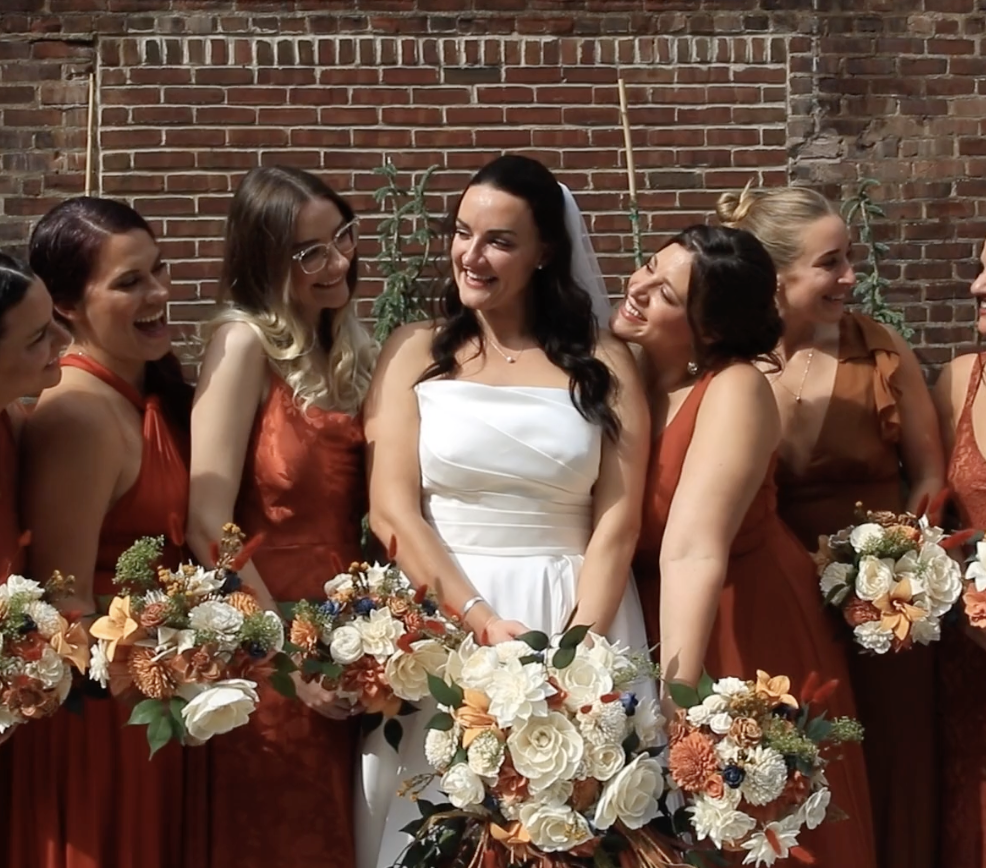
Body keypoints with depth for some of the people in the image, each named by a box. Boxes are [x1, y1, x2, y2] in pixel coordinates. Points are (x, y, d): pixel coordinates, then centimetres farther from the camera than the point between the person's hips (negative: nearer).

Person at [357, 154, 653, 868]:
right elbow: (391, 511, -4)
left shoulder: (603, 362, 4)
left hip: (578, 623, 0)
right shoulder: (416, 352, 4)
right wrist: (486, 626, -14)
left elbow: (618, 520, -2)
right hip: (441, 623, 0)